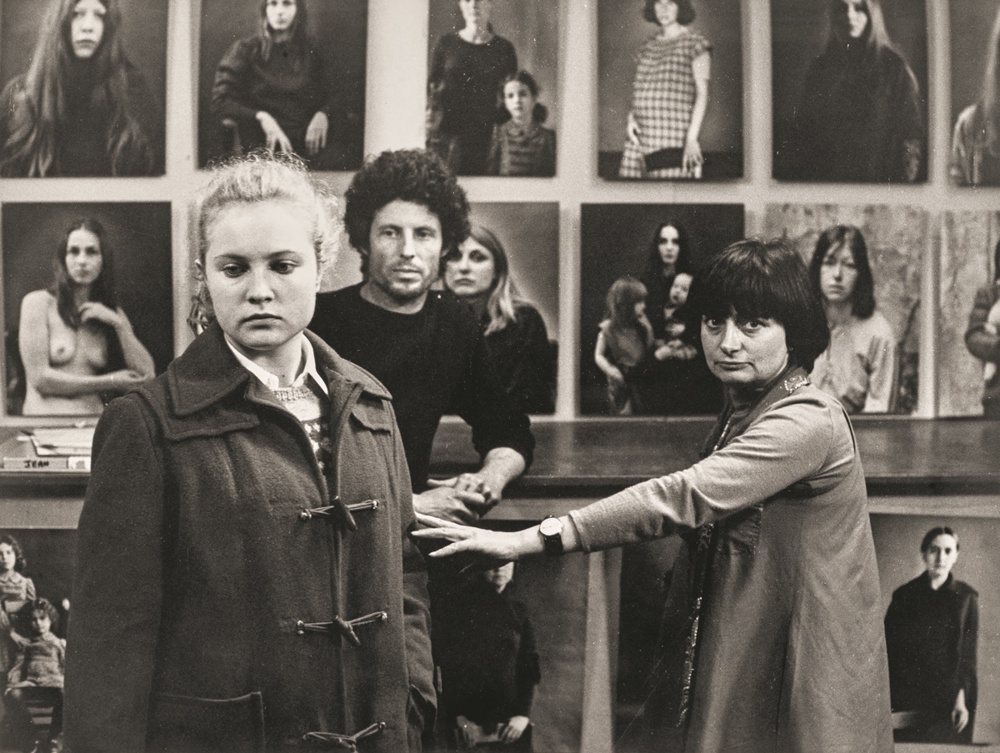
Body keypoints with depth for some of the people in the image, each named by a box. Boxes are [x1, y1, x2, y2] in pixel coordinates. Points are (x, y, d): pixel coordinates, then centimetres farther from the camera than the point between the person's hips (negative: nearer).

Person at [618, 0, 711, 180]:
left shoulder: (695, 44, 1)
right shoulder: (649, 46, 19)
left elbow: (702, 93, -6)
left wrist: (692, 137, -15)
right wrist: (631, 118, 2)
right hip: (642, 140, 6)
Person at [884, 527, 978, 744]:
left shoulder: (966, 597, 1)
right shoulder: (904, 595, 2)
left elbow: (968, 653, -1)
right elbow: (888, 647, 1)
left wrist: (962, 699, -10)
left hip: (948, 699, 0)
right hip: (906, 697, 1)